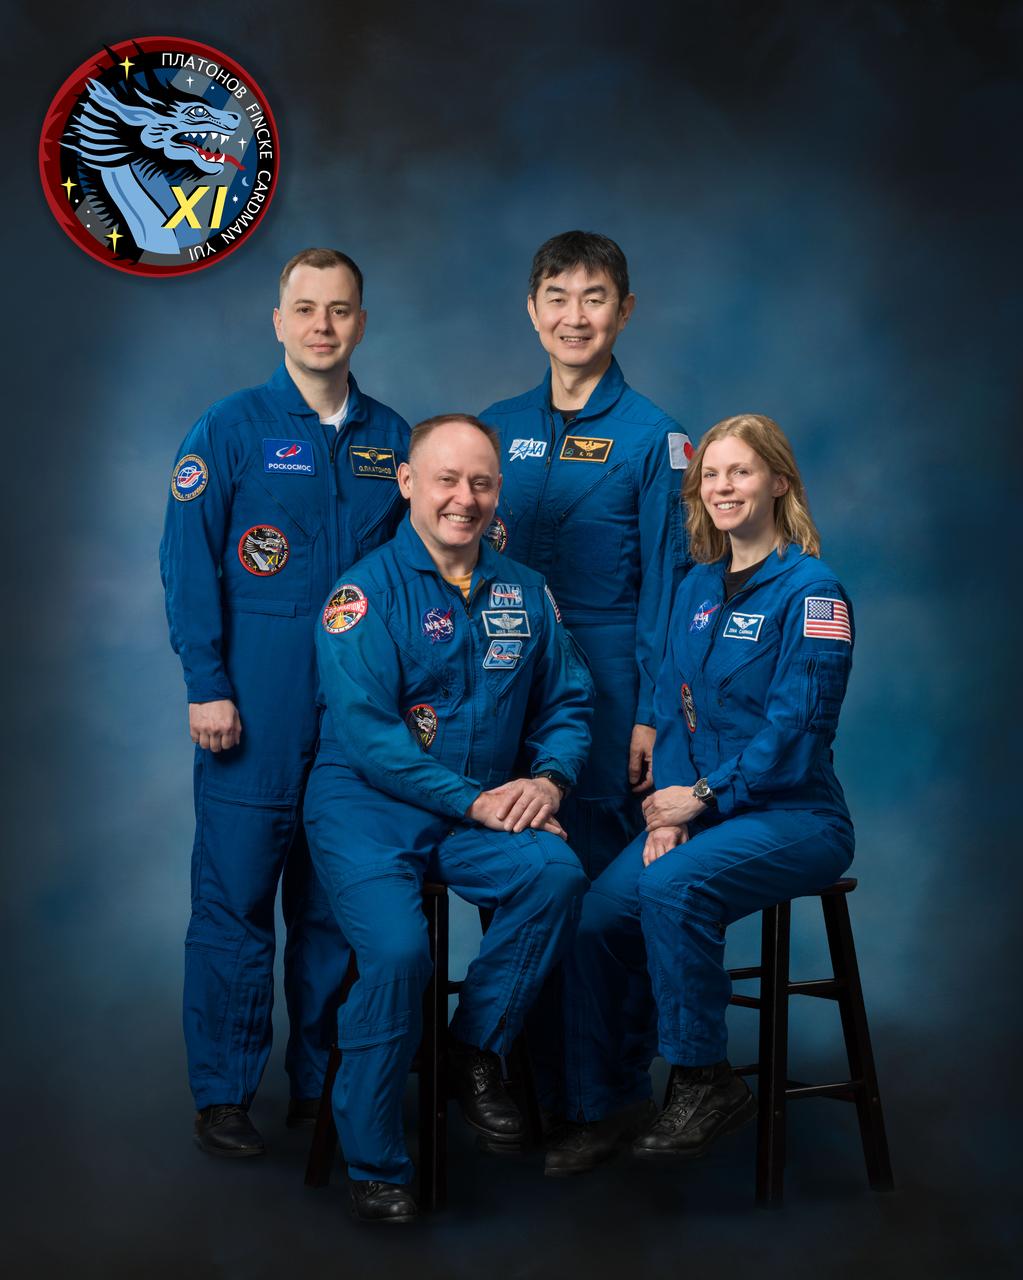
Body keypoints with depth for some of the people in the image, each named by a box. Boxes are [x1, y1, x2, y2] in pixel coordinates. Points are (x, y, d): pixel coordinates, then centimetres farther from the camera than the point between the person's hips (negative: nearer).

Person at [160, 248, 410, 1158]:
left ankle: (321, 1082, 21)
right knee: (235, 895, 0)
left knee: (337, 902, 9)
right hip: (256, 708, -3)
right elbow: (188, 563, -4)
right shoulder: (232, 429, -1)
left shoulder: (390, 437, 11)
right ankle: (223, 1095, 11)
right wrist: (207, 686, -11)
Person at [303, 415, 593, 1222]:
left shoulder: (524, 594, 11)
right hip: (367, 806, -4)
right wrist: (473, 800, -19)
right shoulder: (366, 592, -6)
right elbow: (367, 732, -15)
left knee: (555, 872, -26)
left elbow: (569, 702, 13)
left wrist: (550, 778, -8)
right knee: (397, 952, -27)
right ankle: (374, 1166, -7)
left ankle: (476, 1051, -4)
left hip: (481, 812, 4)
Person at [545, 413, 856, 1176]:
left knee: (673, 887, -33)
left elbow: (795, 732, -14)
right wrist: (669, 811, -4)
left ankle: (708, 1085, -16)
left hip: (795, 817, -6)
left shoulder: (811, 591, -8)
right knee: (595, 916, -15)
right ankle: (609, 1105, 2)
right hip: (700, 808, 6)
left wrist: (705, 797, -15)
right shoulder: (698, 590, 14)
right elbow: (673, 708, 12)